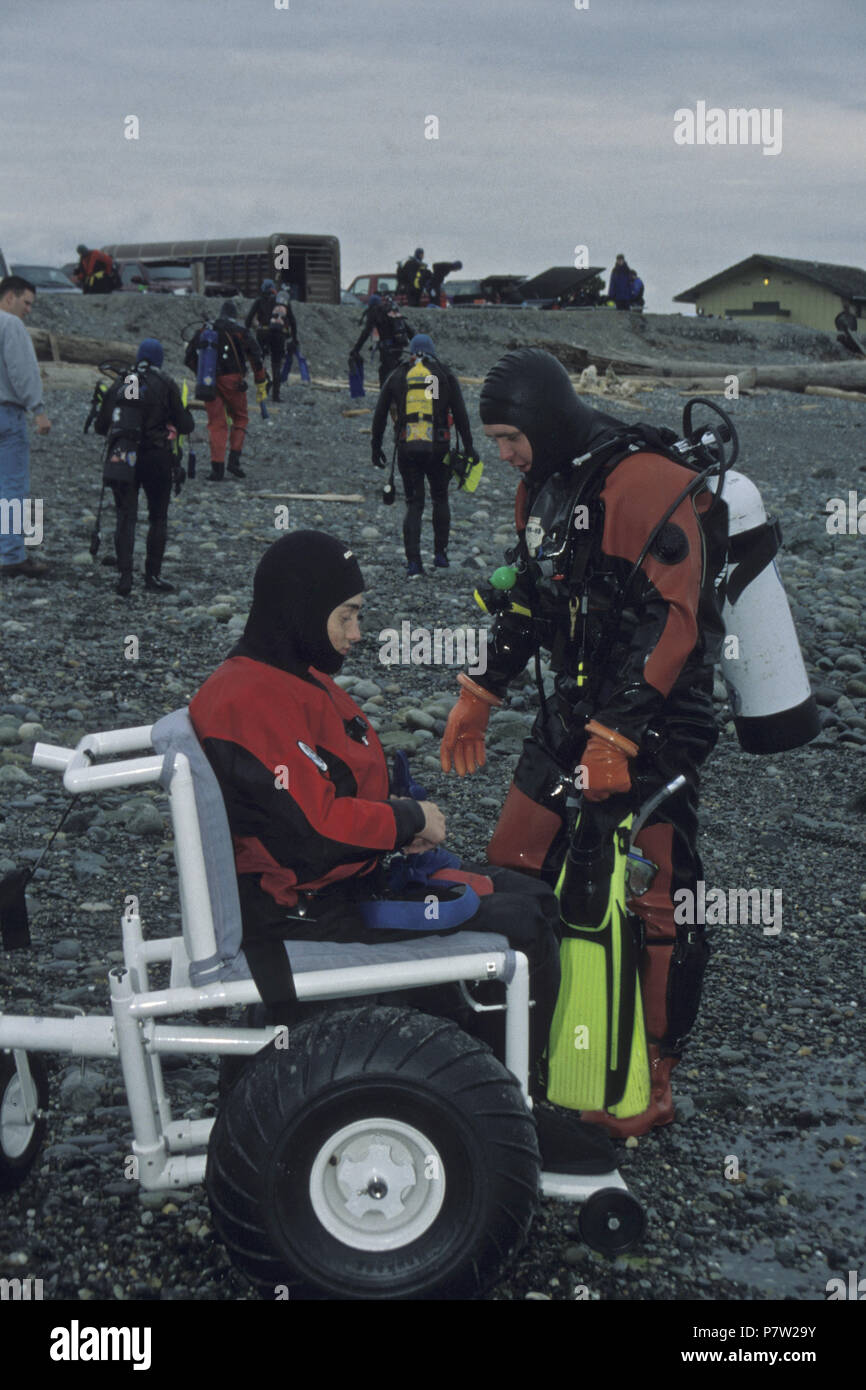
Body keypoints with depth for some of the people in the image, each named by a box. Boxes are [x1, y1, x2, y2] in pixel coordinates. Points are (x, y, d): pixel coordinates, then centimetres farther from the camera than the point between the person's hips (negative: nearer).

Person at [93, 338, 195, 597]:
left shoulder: (118, 384, 8)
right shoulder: (165, 384, -2)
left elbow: (100, 426, 12)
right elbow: (185, 426, -3)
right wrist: (190, 418, 19)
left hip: (121, 458, 3)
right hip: (156, 459, -2)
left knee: (125, 517, 7)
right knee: (158, 518, 10)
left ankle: (125, 577, -2)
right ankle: (153, 575, 12)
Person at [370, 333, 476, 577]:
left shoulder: (397, 376, 8)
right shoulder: (445, 375, 5)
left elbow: (379, 415, 9)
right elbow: (461, 414, 0)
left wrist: (376, 447, 17)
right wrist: (468, 447, 5)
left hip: (407, 449, 0)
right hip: (438, 449, 0)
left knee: (413, 504, 7)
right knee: (440, 499, 20)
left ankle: (413, 562, -6)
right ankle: (440, 554, 21)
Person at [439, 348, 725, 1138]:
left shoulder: (647, 485, -20)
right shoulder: (542, 489, 10)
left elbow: (672, 622, -24)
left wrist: (616, 737, -25)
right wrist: (481, 694, 22)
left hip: (653, 723, -8)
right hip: (575, 707, 9)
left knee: (653, 904, -3)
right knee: (511, 873, 11)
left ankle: (651, 1085, 11)